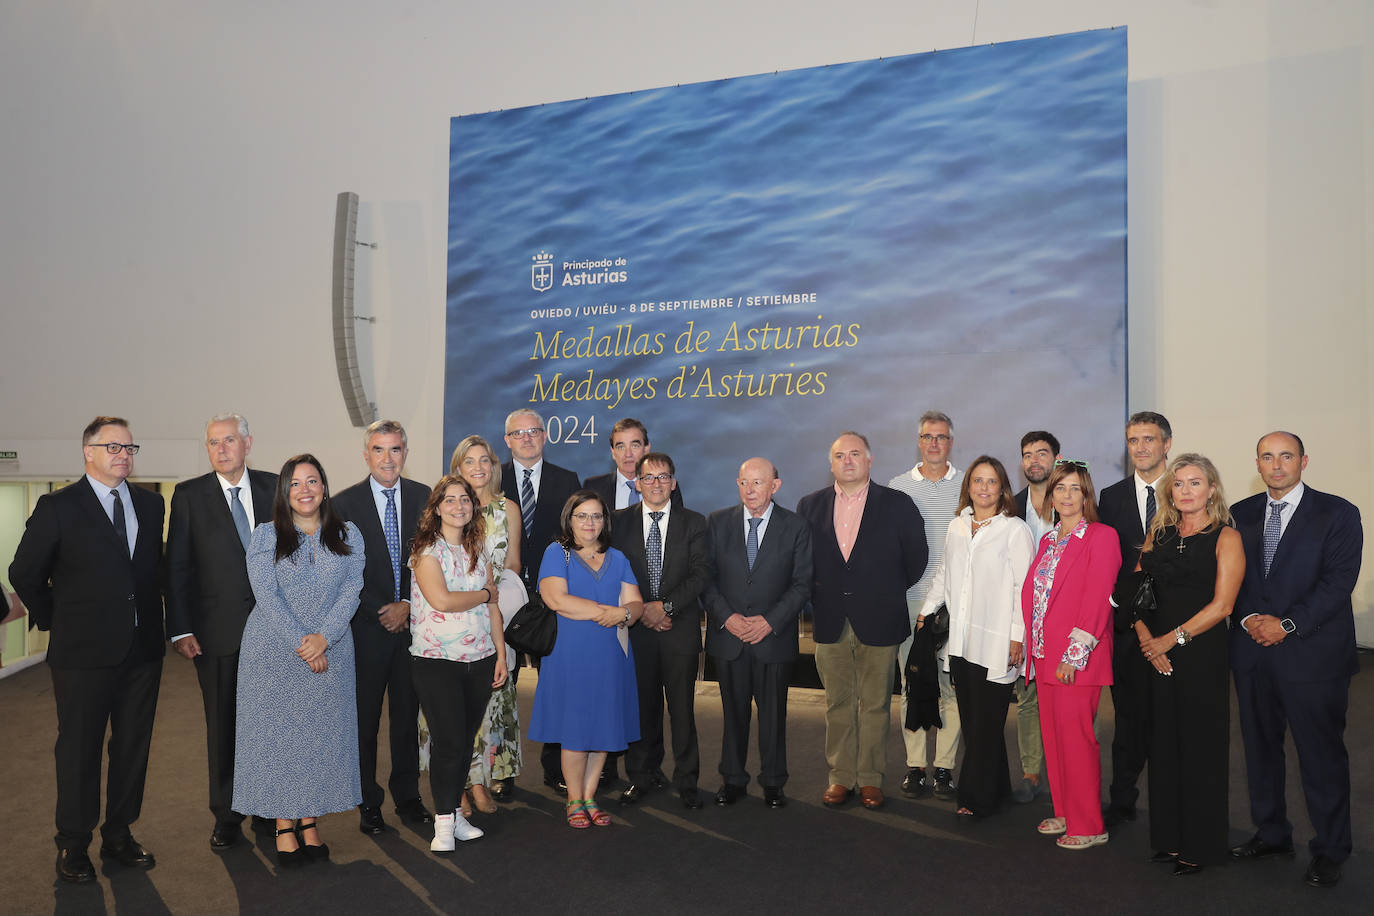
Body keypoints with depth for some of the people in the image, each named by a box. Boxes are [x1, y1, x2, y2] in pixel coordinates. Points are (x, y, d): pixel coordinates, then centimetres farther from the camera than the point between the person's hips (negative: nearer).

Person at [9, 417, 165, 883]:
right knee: (79, 750, 8)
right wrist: (55, 620, 3)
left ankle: (119, 834, 28)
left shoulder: (150, 503, 7)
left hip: (142, 649, 4)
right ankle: (73, 846, 23)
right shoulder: (58, 507, -6)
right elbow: (24, 573, 0)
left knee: (133, 746, 13)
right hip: (84, 652, -4)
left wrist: (148, 614, 10)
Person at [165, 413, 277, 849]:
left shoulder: (273, 488, 4)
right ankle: (227, 817, 22)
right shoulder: (189, 495, -1)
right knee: (222, 725, 9)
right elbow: (177, 567, -1)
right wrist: (180, 629, -7)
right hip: (217, 629, -1)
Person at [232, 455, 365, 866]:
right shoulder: (265, 536, 1)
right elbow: (267, 596, -7)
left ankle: (310, 821, 17)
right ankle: (285, 827, 12)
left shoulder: (347, 535, 5)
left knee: (322, 733, 5)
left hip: (330, 651, 2)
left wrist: (323, 637, -15)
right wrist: (300, 643, -15)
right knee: (277, 733, 1)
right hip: (274, 651, -1)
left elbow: (351, 590, -2)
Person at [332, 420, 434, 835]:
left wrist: (407, 605, -7)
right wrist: (381, 611, -9)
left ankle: (407, 796, 25)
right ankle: (368, 803, 20)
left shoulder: (424, 498, 3)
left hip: (412, 623, 2)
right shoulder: (345, 504, -3)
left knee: (407, 715, 11)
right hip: (366, 626, -2)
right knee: (365, 719, 6)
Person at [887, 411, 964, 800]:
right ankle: (915, 765, 12)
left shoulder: (968, 485, 7)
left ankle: (944, 767, 10)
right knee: (912, 683, 2)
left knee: (953, 684, 0)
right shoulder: (898, 486, 8)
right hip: (910, 599, 1)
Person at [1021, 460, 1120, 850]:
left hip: (1076, 658, -7)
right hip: (1045, 655, 7)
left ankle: (1088, 825, 8)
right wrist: (1033, 646, 10)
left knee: (1076, 737, -4)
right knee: (1053, 735, 12)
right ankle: (1064, 813, 25)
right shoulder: (1048, 540, 15)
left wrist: (1075, 653, -18)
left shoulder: (1101, 536, -8)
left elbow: (1097, 599, -14)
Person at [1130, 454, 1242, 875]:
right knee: (1164, 742, 9)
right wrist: (1145, 637, -7)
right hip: (1157, 653, 5)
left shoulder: (1225, 537, -4)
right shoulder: (1158, 534, 11)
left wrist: (1172, 638, -14)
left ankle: (1200, 845, 16)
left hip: (1201, 654, -4)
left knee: (1200, 745, 3)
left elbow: (1221, 604, -11)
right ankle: (1170, 837, 22)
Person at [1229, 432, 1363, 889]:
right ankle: (1272, 833, 29)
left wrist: (1288, 624, -17)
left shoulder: (1337, 514, -3)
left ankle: (1329, 850, 19)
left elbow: (1338, 582, -11)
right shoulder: (1241, 515, 9)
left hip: (1312, 653, -4)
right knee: (1260, 746, 13)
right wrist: (1249, 618, -9)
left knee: (1321, 754, 4)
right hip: (1252, 652, 4)